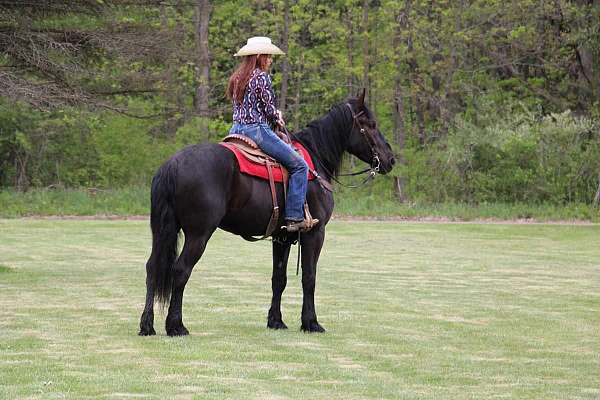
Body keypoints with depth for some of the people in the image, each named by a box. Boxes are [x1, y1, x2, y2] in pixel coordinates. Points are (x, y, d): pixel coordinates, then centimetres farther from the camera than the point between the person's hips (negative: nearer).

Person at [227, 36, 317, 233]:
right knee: (299, 165, -5)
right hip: (257, 130, -8)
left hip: (236, 129, 9)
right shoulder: (261, 77, -9)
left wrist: (273, 115, 19)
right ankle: (294, 218, -12)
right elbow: (269, 109, -11)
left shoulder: (236, 78, 15)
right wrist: (278, 118, 11)